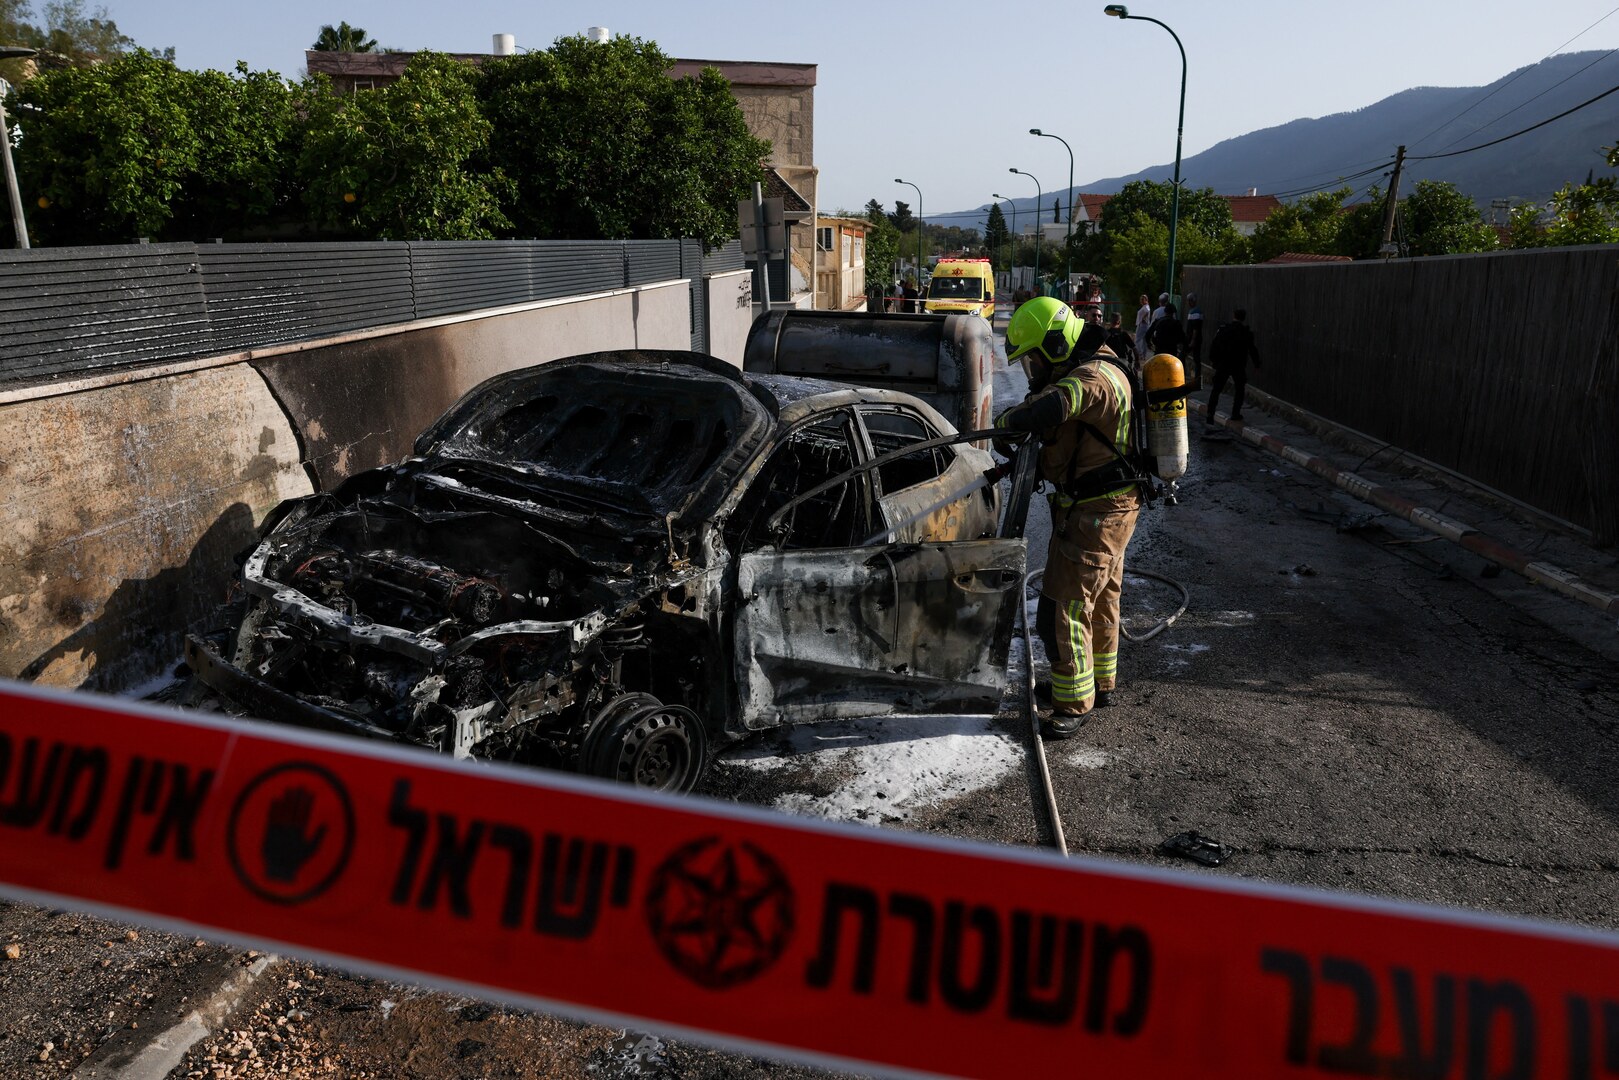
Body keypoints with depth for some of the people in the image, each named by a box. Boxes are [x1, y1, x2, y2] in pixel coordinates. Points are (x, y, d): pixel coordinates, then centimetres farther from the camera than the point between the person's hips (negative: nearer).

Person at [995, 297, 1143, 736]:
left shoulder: (1093, 377, -26)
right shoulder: (1089, 368, 10)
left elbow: (1049, 409, -45)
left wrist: (1008, 419, -26)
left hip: (1095, 515, -11)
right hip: (1110, 507, 11)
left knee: (1065, 608, -6)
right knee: (1100, 600, 23)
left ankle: (1074, 703, 5)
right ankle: (1102, 682, 40)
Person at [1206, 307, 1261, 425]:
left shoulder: (1223, 328, -1)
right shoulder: (1246, 333, -3)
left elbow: (1214, 344, 1)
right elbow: (1252, 350, 3)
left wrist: (1212, 358, 13)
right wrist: (1257, 364, 14)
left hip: (1222, 364, 1)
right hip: (1239, 366, 0)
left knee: (1216, 389, 6)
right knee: (1239, 389, 16)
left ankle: (1210, 413, -5)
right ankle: (1236, 414, 12)